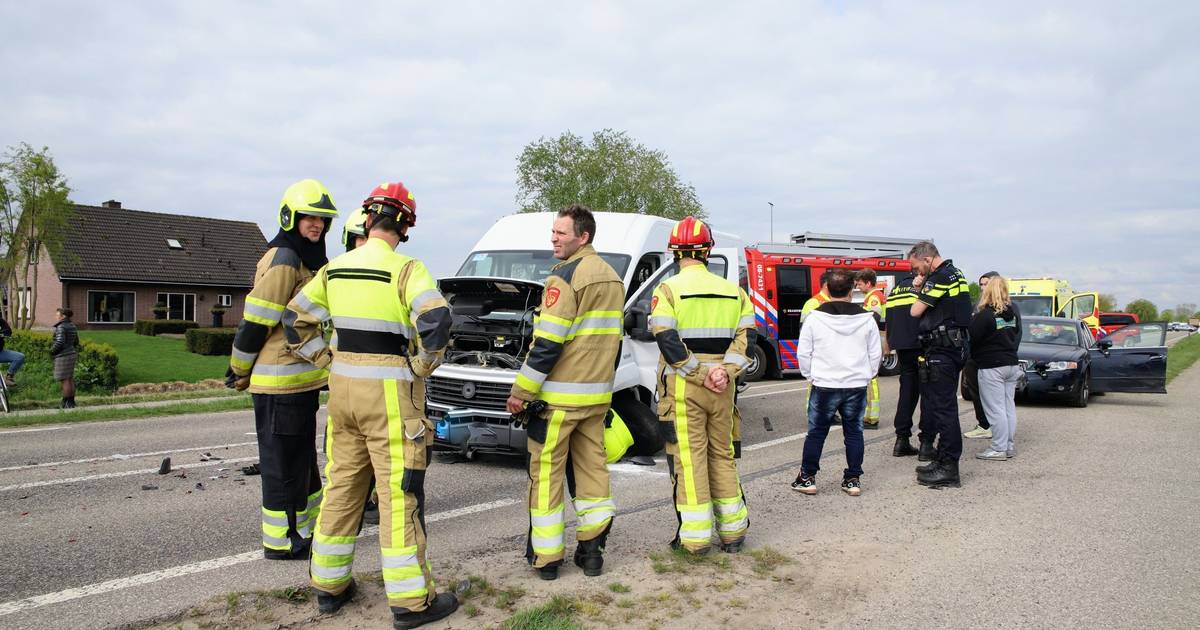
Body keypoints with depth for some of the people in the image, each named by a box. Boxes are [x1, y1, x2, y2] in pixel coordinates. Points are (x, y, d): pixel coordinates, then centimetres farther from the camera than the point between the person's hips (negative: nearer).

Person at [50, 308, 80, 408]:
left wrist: (52, 351, -8)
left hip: (63, 356, -9)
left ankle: (67, 404, -2)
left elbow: (59, 342, -22)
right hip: (72, 354, 9)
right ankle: (71, 402, 17)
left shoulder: (61, 327, -15)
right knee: (70, 379, 13)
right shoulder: (72, 326, 13)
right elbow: (76, 342, 18)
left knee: (65, 380, -5)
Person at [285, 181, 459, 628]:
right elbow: (436, 320, -25)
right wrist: (422, 366, -10)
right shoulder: (405, 269, -11)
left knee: (341, 486, 16)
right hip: (390, 393, -6)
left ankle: (329, 585, 27)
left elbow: (295, 321, 14)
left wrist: (328, 362, 12)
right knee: (399, 494, -1)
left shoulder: (335, 268, 8)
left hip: (343, 388, 6)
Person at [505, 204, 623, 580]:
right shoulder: (612, 278, 14)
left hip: (559, 394, -8)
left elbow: (548, 342, -19)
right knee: (592, 467, 13)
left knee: (545, 471, 1)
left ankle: (545, 557, 8)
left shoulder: (566, 276, -14)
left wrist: (521, 391, -14)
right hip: (597, 394, 8)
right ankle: (591, 549, 18)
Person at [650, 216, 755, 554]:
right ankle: (732, 531, 23)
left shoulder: (668, 289, -6)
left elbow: (667, 341, -16)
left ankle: (696, 537, 6)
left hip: (683, 387, -4)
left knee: (689, 458, 2)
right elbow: (746, 336, 0)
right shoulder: (733, 290, 9)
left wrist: (700, 375, -12)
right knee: (722, 455, 16)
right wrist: (725, 372, -9)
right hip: (723, 388, 4)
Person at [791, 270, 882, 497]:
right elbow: (876, 354, 4)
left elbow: (803, 353, -3)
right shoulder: (867, 318, -2)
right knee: (854, 432, 12)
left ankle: (807, 478, 13)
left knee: (816, 432, 9)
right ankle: (853, 479, 15)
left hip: (824, 386, -2)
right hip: (857, 386, 2)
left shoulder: (815, 318, -7)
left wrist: (811, 376, 10)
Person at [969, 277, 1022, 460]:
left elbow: (972, 338, -14)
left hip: (992, 367, -8)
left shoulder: (985, 315, -16)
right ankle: (1009, 446, 19)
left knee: (996, 409, -4)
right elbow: (1017, 336, 17)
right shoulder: (1013, 312, 7)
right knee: (1009, 407, 12)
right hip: (1012, 364, 8)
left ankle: (999, 449, -1)